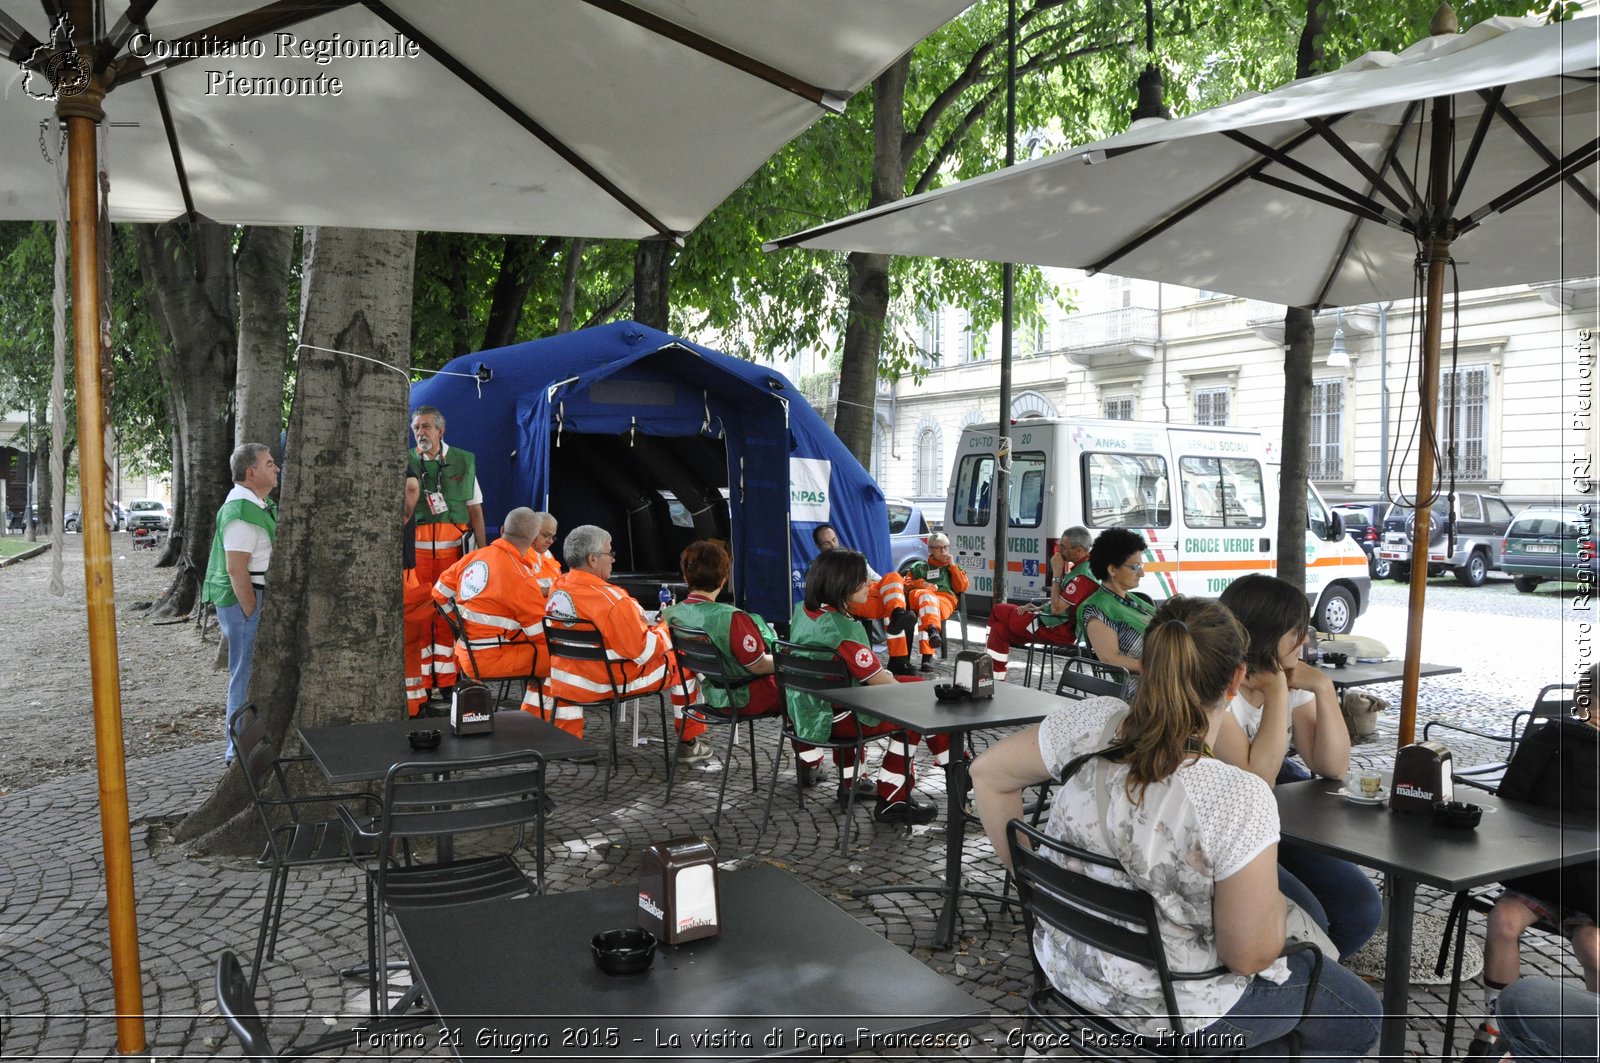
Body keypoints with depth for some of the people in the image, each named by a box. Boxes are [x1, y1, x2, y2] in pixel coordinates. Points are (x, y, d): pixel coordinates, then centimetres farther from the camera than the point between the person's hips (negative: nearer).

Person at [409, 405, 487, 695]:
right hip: (416, 547, 0)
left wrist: (483, 550, 4)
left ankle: (447, 679, 7)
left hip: (454, 546, 0)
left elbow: (475, 509, 10)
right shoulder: (406, 462, 9)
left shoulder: (463, 461, 10)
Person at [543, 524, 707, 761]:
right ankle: (689, 743, 19)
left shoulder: (556, 591, -4)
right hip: (616, 683, -6)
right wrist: (665, 629, -5)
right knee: (682, 662, 10)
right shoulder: (610, 599, -27)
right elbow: (643, 651, -23)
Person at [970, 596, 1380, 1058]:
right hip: (1172, 1009, -6)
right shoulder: (1238, 799, -33)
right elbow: (1249, 955, -22)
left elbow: (988, 773, -3)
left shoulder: (1092, 723, -18)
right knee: (1360, 1019, 21)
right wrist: (1277, 901, -2)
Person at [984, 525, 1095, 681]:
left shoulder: (1083, 575, -24)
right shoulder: (1082, 566, 8)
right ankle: (996, 677, 12)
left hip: (1061, 630, -10)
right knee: (1000, 627, 12)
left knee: (998, 611, 2)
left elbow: (1057, 608, -23)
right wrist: (1039, 609, 8)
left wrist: (1057, 574, -18)